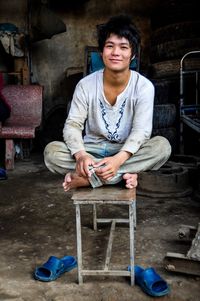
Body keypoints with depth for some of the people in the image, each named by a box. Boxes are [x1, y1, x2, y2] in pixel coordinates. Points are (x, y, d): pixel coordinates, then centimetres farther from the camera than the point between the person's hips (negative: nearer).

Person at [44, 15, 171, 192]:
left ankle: (88, 177, -30)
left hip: (126, 151, 0)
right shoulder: (86, 85, -8)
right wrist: (80, 154, -34)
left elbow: (141, 130, -19)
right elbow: (73, 124, -12)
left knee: (162, 145, -29)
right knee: (51, 151, -24)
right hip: (92, 149, 1)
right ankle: (123, 174, -29)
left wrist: (119, 159, -38)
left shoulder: (144, 86, -11)